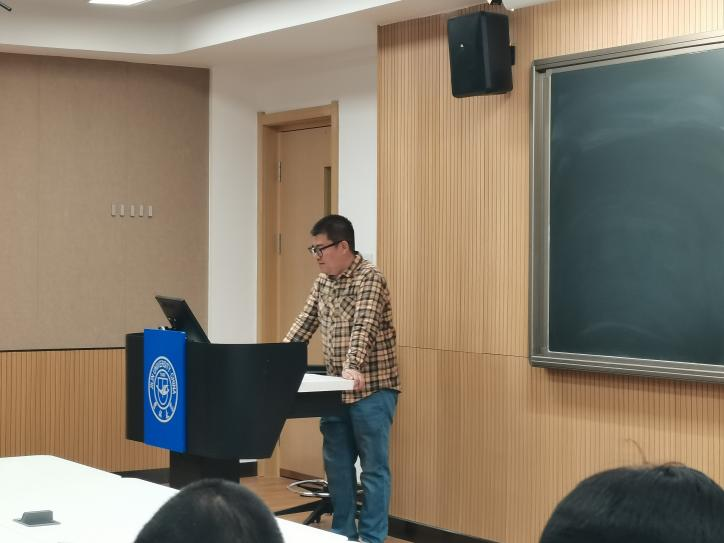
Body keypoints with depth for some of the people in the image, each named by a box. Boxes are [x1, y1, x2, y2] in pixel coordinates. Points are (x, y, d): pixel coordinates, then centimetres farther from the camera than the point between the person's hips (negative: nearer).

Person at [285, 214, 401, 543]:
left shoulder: (369, 278, -14)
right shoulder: (323, 282, 10)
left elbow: (364, 326, -28)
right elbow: (305, 323, 15)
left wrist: (353, 366, -41)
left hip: (371, 389, -8)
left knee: (373, 467, -1)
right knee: (337, 463, 11)